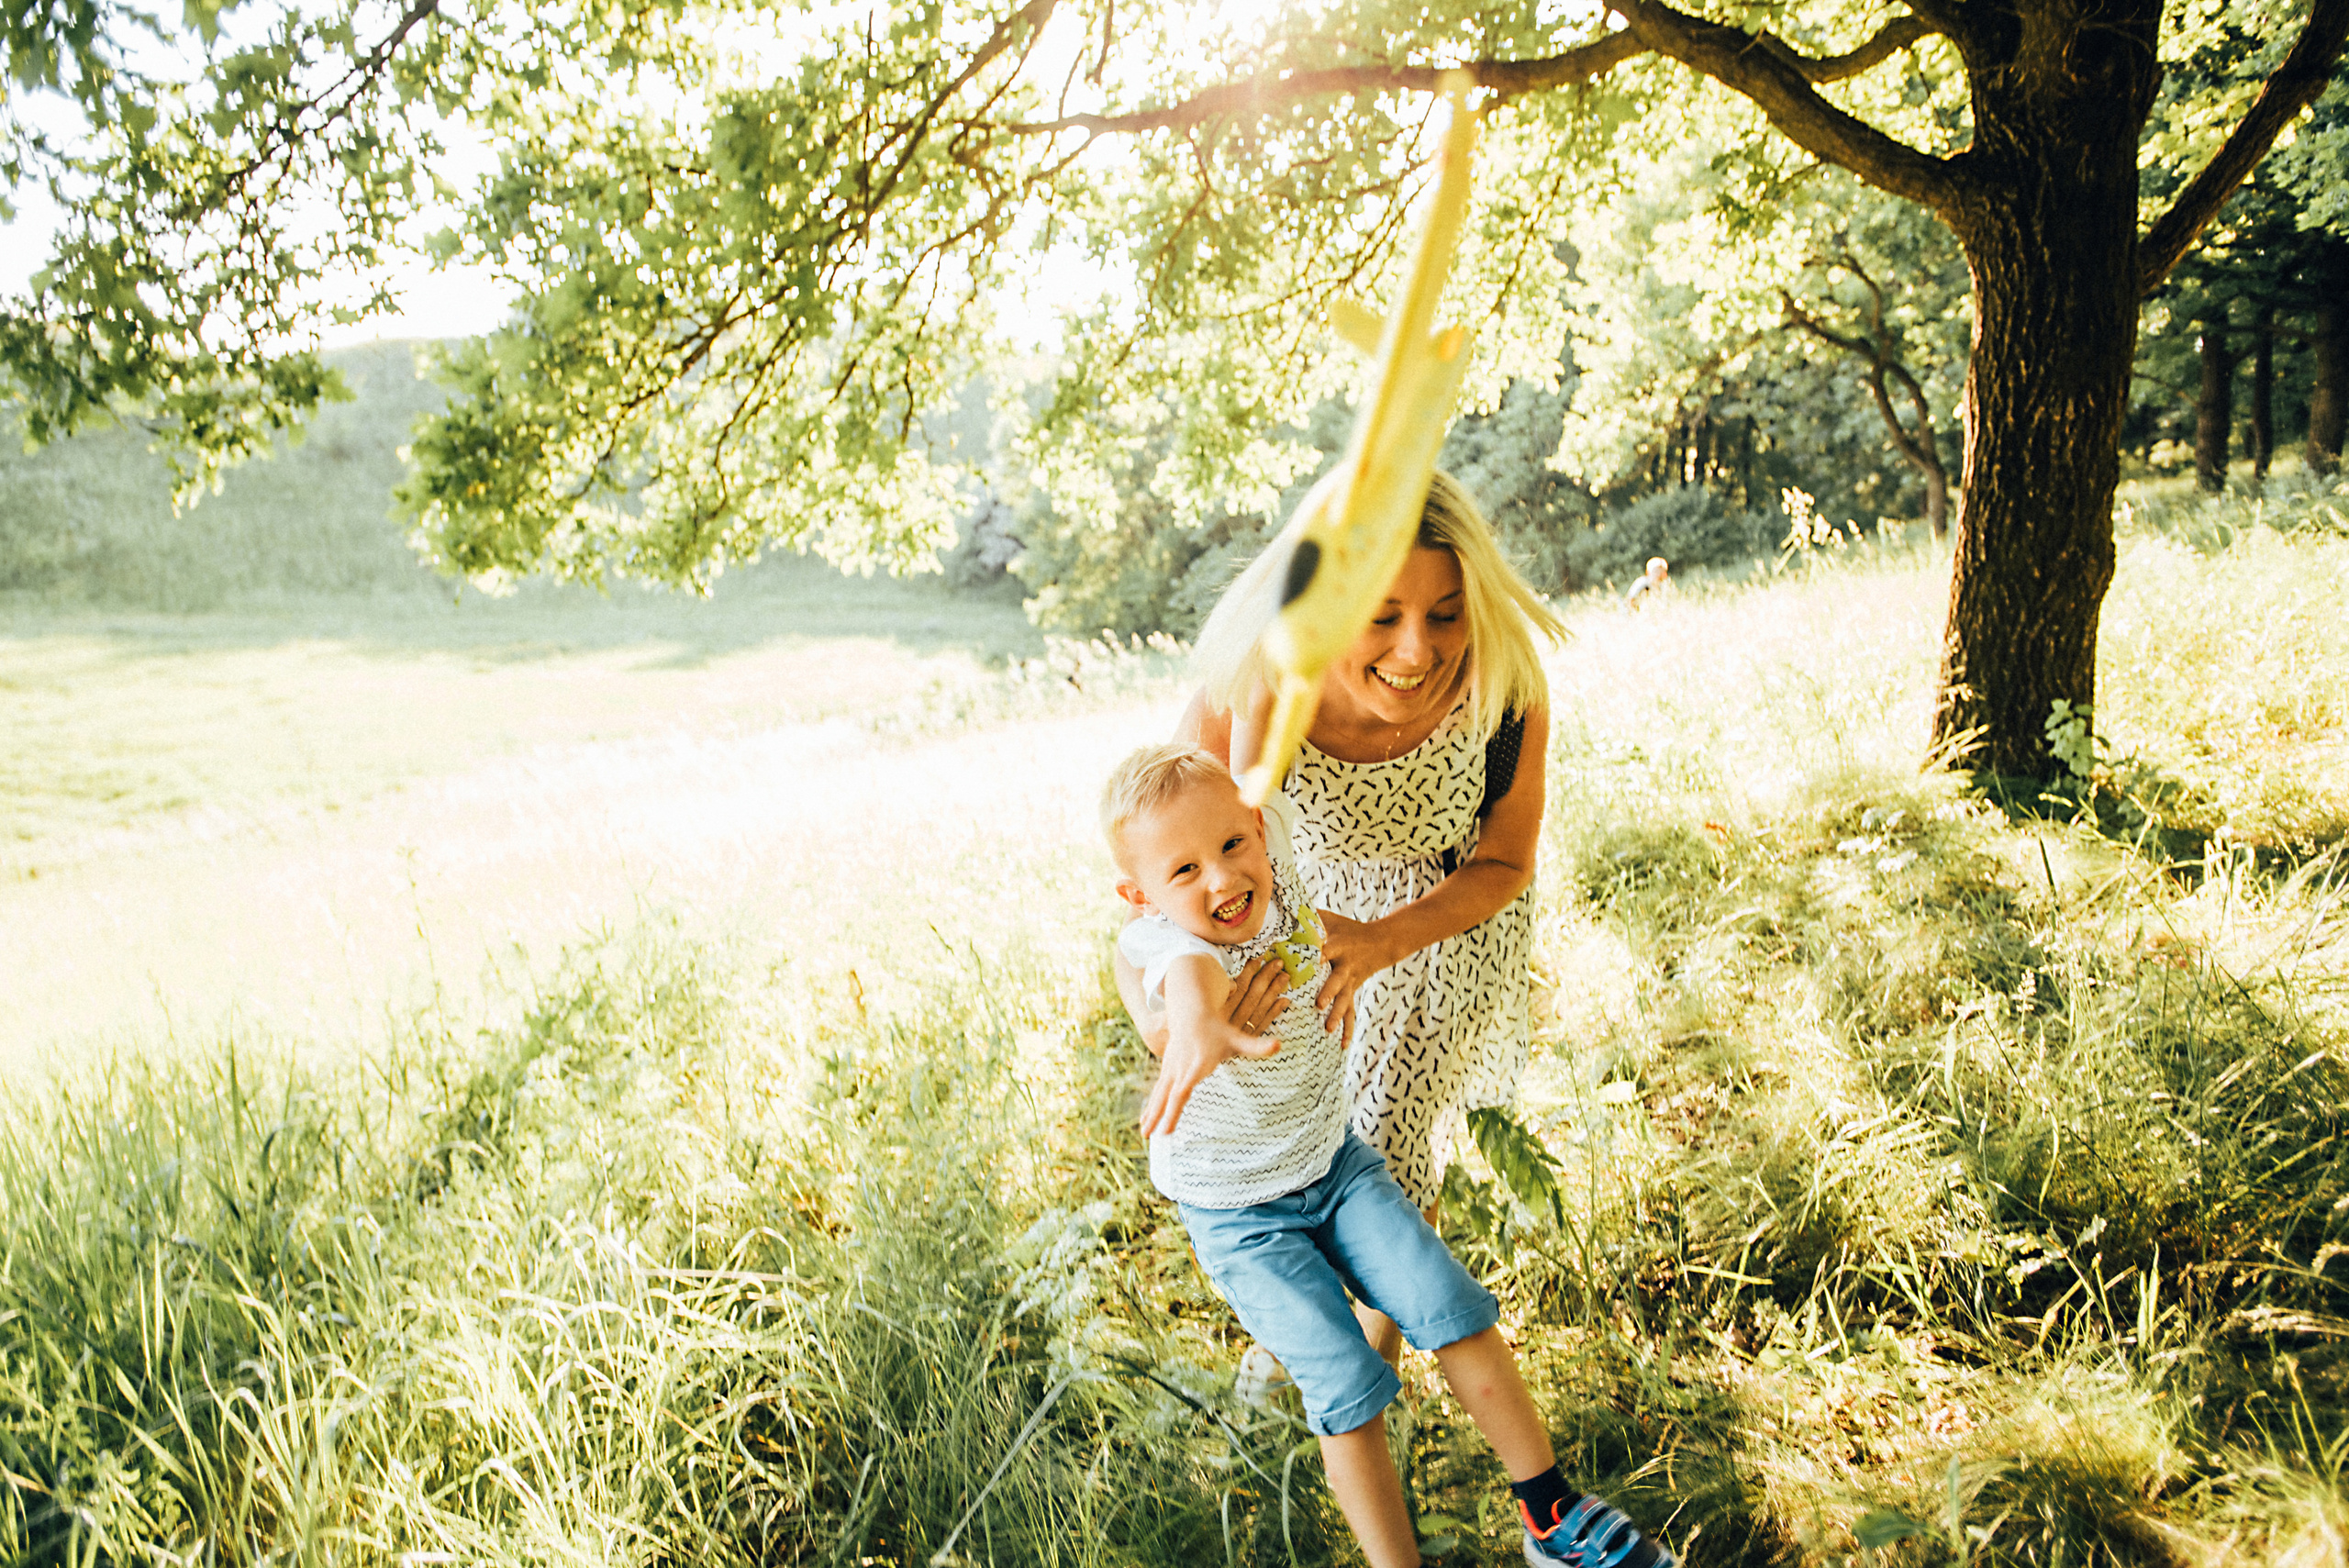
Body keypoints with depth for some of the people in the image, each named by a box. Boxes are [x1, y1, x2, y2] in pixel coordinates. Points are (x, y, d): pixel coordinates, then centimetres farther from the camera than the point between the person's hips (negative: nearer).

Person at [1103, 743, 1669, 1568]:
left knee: (1455, 1312, -3)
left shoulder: (1275, 872, -15)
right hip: (1239, 1215, -4)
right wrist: (1198, 1023, -76)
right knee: (1347, 1385, -12)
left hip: (1335, 1163, 4)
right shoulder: (1159, 939, -30)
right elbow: (1189, 969, -58)